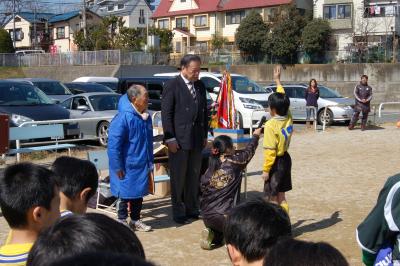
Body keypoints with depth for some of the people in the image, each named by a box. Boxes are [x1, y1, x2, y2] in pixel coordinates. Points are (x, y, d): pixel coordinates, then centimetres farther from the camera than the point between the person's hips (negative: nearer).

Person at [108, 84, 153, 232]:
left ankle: (135, 220, 29)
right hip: (127, 166, -7)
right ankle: (122, 221, 20)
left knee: (139, 193, 15)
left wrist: (150, 162, 16)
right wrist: (117, 167, -19)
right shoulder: (123, 118, -21)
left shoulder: (146, 117, 4)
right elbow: (113, 144, -20)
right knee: (125, 194, 5)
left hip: (142, 165, 8)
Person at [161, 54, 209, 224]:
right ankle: (179, 213, 13)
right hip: (178, 140, -6)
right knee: (178, 178, 3)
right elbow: (166, 114, -10)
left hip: (197, 140, 6)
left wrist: (205, 135, 13)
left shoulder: (200, 86, 12)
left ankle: (192, 210, 23)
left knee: (194, 177, 12)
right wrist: (170, 138, -14)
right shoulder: (172, 86, -7)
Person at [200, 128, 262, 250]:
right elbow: (249, 151, 11)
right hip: (224, 216, -6)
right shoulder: (235, 162, -7)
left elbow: (202, 187, 8)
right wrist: (255, 136, 29)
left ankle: (212, 235, 3)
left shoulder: (211, 166, 4)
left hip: (207, 216, 6)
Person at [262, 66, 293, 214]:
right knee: (281, 196, 18)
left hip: (275, 163, -8)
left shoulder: (271, 125, -21)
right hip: (286, 159, 8)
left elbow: (270, 151, -22)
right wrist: (277, 80, 23)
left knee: (273, 199, 3)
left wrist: (266, 169, -15)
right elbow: (283, 99, 14)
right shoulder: (289, 118, -2)